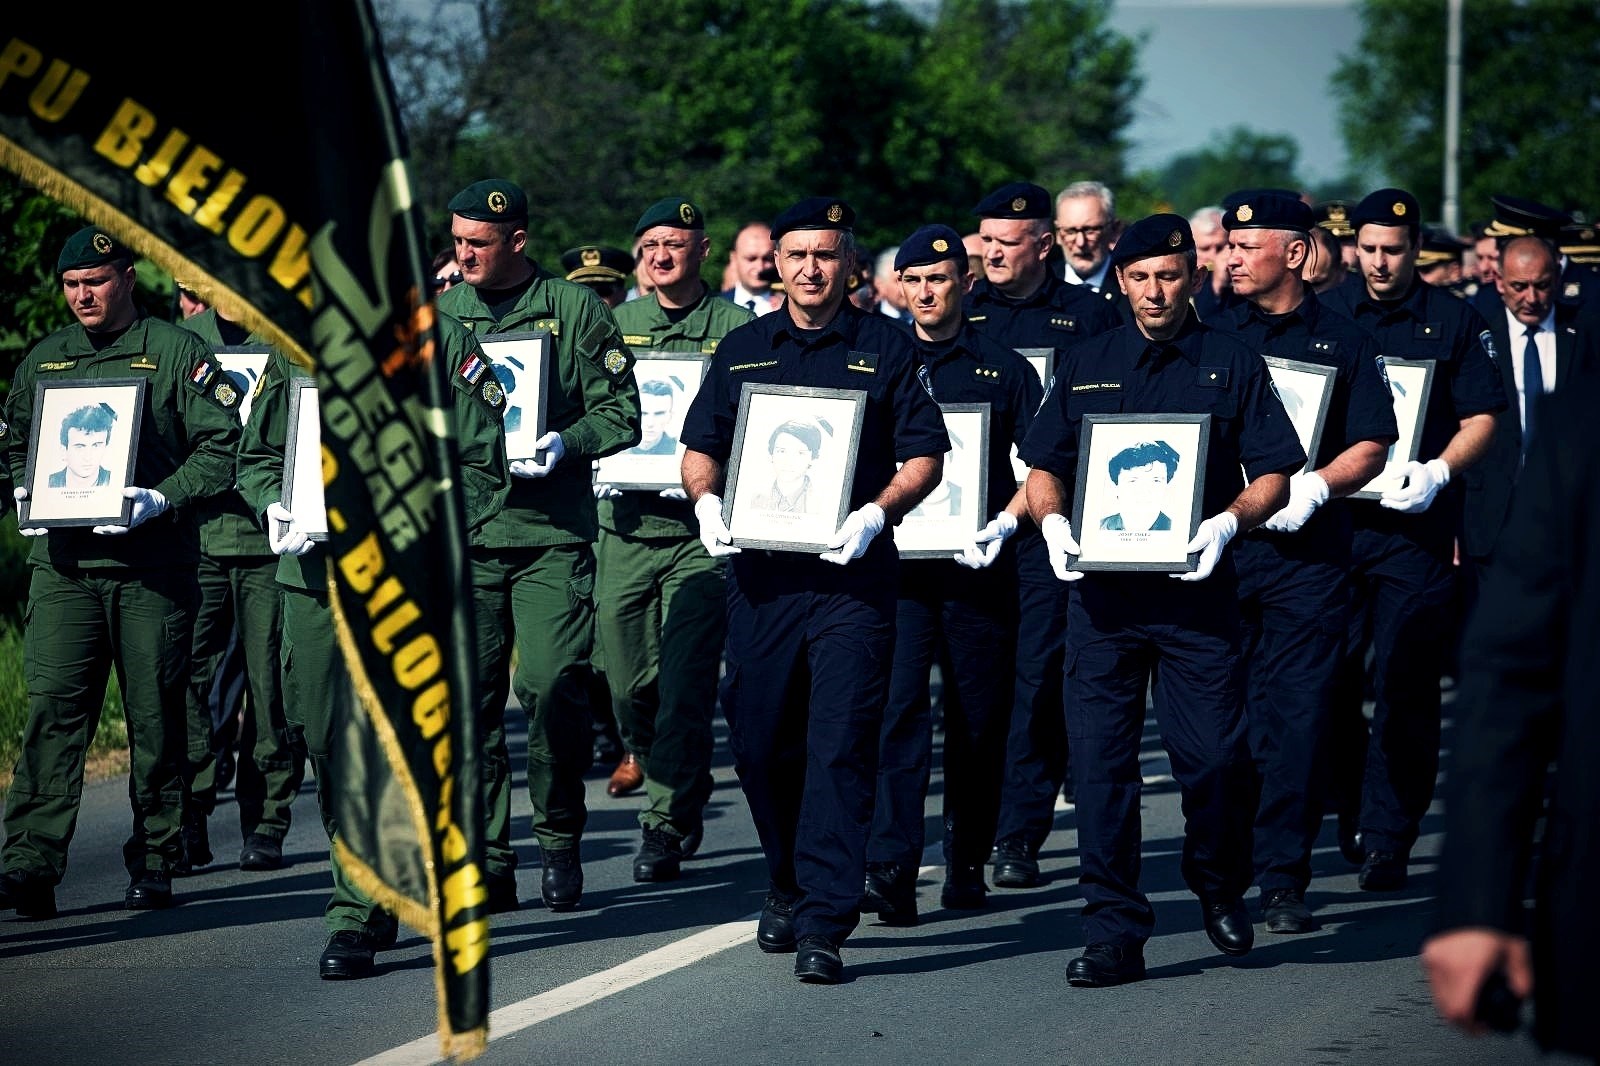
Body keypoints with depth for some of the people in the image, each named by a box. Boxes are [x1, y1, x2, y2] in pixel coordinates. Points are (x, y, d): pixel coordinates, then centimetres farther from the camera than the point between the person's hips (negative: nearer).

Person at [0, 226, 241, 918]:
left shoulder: (176, 352, 3)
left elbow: (221, 444, -2)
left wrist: (162, 498, -15)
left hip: (153, 566, -2)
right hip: (63, 561, 2)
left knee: (156, 717, 3)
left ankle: (154, 864, 14)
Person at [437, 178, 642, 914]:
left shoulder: (575, 310, 3)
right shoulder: (438, 316, 13)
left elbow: (620, 413, 3)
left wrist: (566, 445, -14)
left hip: (552, 530, -3)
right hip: (460, 533, 3)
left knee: (553, 688, -10)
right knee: (469, 700, 0)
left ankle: (560, 840, 7)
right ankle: (487, 857, 6)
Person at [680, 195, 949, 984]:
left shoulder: (885, 348, 4)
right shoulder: (742, 350, 13)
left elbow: (925, 455, 2)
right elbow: (700, 447, 17)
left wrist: (876, 513, -15)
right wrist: (706, 501, -4)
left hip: (850, 574, -3)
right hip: (758, 572, 3)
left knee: (840, 746, -9)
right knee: (759, 742, 8)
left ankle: (822, 925, -11)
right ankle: (788, 886, 30)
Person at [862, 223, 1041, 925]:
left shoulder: (1005, 370, 9)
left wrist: (1006, 523, -9)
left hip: (978, 566, 1)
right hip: (896, 562, -1)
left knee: (980, 720, 4)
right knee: (899, 707, -12)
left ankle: (968, 864, 16)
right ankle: (891, 872, -18)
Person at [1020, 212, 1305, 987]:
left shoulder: (1232, 366, 6)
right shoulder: (1086, 367, 13)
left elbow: (1273, 477, 3)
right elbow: (1044, 466, 15)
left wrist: (1225, 523, -15)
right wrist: (1051, 521, -6)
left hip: (1195, 589, -2)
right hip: (1100, 588, 2)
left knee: (1211, 755, -3)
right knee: (1099, 758, -2)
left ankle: (1219, 884, 26)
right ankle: (1114, 932, 2)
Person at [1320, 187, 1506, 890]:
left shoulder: (1454, 322, 5)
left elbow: (1481, 419, 3)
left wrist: (1438, 471, -15)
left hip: (1417, 523, -2)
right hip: (1331, 516, 2)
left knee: (1405, 687, -4)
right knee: (1329, 679, 0)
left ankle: (1387, 839, 0)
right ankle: (1350, 808, 22)